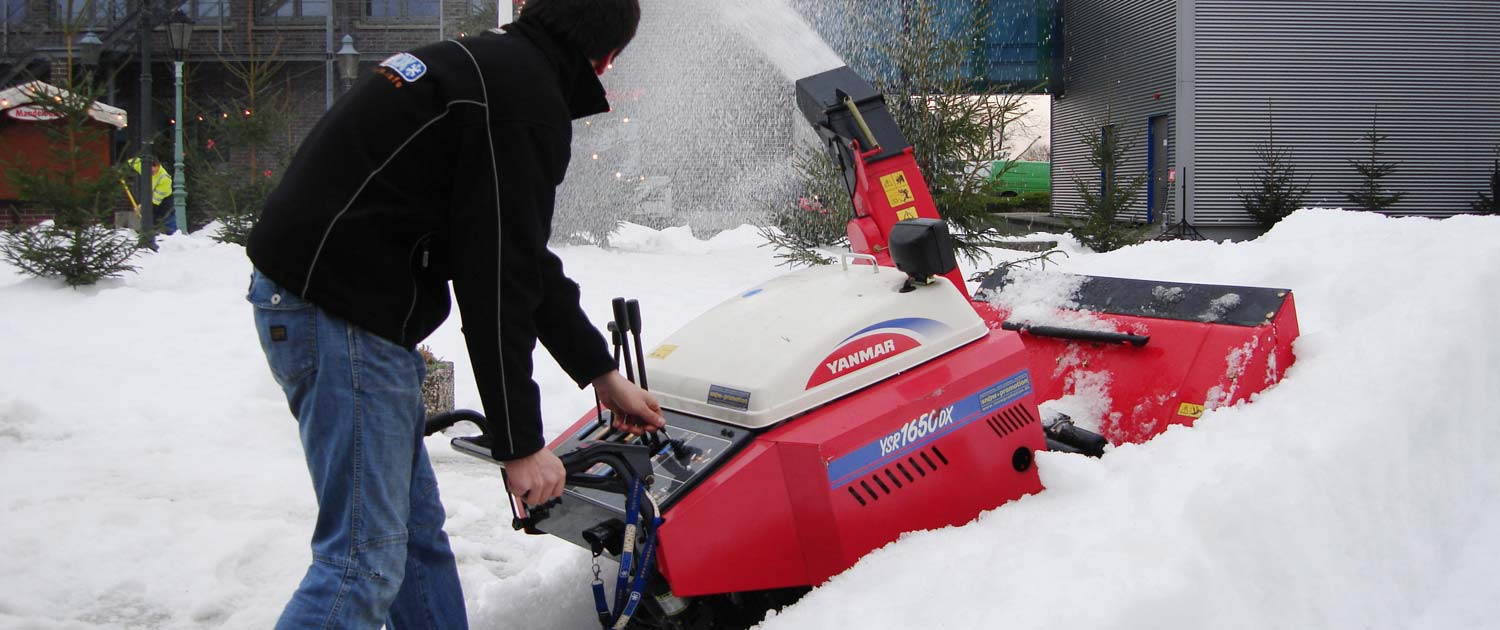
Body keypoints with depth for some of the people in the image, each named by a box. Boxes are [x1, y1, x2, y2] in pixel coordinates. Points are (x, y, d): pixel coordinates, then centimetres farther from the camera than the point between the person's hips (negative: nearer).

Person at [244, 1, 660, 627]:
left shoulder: (485, 62, 18)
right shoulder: (527, 98, -14)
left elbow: (526, 257, 21)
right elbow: (496, 278, -18)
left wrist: (602, 372, 23)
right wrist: (520, 441, -12)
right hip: (342, 315, -11)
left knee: (418, 524, 18)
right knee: (366, 558, -7)